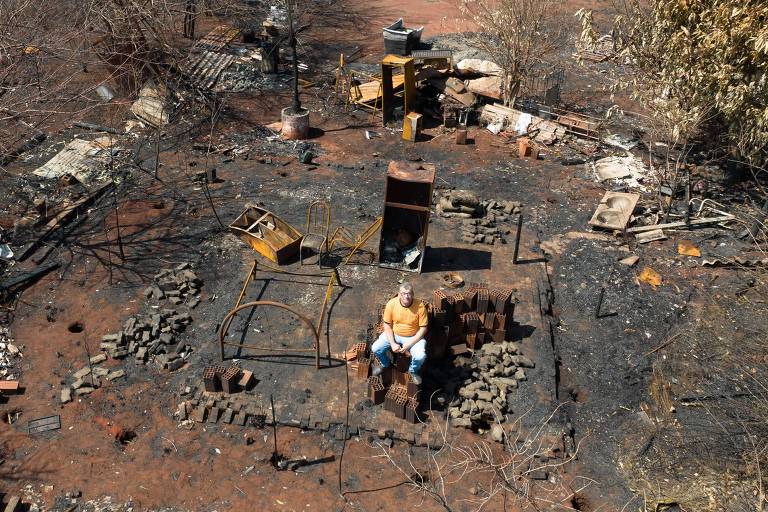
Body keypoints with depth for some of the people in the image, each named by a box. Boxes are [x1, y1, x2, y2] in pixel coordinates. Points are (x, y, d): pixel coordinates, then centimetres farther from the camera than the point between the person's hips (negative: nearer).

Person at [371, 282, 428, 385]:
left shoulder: (420, 306, -22)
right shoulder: (391, 304, -18)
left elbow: (423, 328, -15)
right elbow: (387, 325, -8)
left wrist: (409, 344, -21)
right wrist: (392, 343, -18)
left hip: (413, 337, -2)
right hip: (393, 334, 2)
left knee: (420, 357, -26)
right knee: (375, 348, -15)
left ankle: (413, 371, 11)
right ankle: (385, 364, 20)